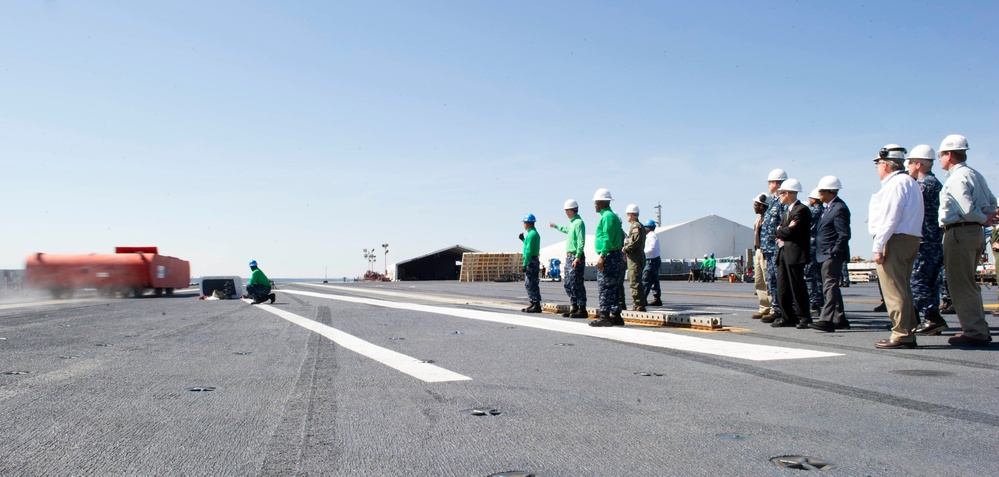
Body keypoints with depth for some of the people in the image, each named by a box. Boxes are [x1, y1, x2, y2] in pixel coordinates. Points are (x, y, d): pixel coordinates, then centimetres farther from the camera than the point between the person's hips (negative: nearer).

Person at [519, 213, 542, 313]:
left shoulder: (531, 234, -15)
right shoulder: (535, 233, 17)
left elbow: (529, 251, -20)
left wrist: (524, 264, -20)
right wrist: (523, 240, 21)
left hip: (531, 261, -10)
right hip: (534, 261, 10)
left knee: (531, 284, -9)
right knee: (529, 284, 14)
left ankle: (537, 306, -8)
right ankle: (533, 304, 18)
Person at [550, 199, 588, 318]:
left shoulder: (579, 223, -12)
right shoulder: (572, 223, 17)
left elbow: (581, 242, -21)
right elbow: (567, 230, 41)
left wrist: (578, 257, -25)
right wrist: (556, 226, 55)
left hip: (576, 257, -10)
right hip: (569, 256, 10)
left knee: (576, 284, -10)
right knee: (567, 284, 12)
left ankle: (582, 309, -7)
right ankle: (573, 307, 17)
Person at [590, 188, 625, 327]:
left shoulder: (607, 216, -11)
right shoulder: (611, 215, 20)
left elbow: (607, 238, -20)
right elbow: (620, 237, 21)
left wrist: (602, 256, -22)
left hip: (609, 256, -10)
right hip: (615, 256, 10)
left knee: (605, 286, -9)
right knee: (613, 288, 11)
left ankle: (605, 316, -9)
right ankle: (616, 316, 14)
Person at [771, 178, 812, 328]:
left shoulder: (801, 210, -10)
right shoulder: (787, 211, 21)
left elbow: (791, 232, -19)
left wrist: (779, 230, 0)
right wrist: (781, 236, -5)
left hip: (795, 254, -9)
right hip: (783, 253, 9)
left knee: (797, 287, -4)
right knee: (782, 288, 8)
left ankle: (804, 318, 4)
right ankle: (787, 317, 14)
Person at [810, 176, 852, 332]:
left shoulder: (839, 208, -15)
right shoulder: (829, 207, 16)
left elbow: (844, 235, -19)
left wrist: (833, 252, -20)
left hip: (832, 255, -11)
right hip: (826, 255, 11)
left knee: (830, 286, -13)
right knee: (831, 286, 14)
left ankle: (826, 320, -17)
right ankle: (840, 319, 22)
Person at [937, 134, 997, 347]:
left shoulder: (956, 178, -15)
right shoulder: (975, 175, 16)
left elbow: (967, 209, -23)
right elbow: (992, 202, 22)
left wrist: (983, 219, -6)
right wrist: (986, 218, 6)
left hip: (959, 233, -10)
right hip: (975, 232, 10)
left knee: (961, 285, -4)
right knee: (968, 284, 18)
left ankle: (975, 333, -2)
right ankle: (979, 329, 24)